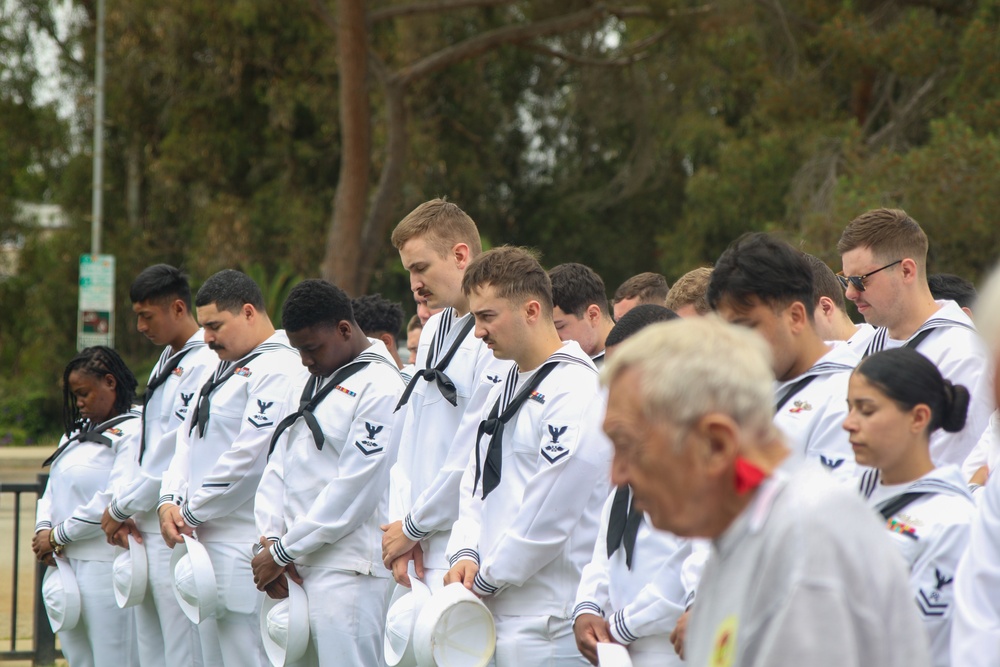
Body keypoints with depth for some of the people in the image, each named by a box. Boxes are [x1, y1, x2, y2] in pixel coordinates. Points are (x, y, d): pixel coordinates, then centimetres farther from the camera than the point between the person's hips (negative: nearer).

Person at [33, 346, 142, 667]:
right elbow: (54, 487, 17)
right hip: (66, 562, 8)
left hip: (105, 565, -8)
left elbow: (117, 499, -18)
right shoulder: (78, 431, 19)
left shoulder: (133, 432, -8)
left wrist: (59, 536, -12)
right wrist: (44, 528, -3)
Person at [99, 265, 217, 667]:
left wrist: (120, 508, -8)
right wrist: (125, 511, 4)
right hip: (145, 528, 10)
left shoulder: (204, 365, -14)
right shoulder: (168, 360, 17)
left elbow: (175, 453, -17)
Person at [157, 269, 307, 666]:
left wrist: (192, 513, -10)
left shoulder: (278, 370, -12)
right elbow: (189, 442, 19)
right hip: (210, 544, 10)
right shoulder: (226, 369, 20)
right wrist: (170, 501, 1)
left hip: (245, 552, -10)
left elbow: (249, 458, -19)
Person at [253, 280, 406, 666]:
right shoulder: (309, 385, 19)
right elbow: (278, 466, 16)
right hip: (296, 571, 8)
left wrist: (283, 552, -10)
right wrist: (269, 539, 0)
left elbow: (354, 489, -15)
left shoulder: (381, 387, -10)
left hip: (346, 571, -8)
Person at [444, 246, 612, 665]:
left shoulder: (577, 391, -13)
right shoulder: (503, 391, 18)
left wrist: (486, 580, -10)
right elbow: (475, 485, 19)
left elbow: (549, 513, -17)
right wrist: (465, 554, 0)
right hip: (496, 613, 9)